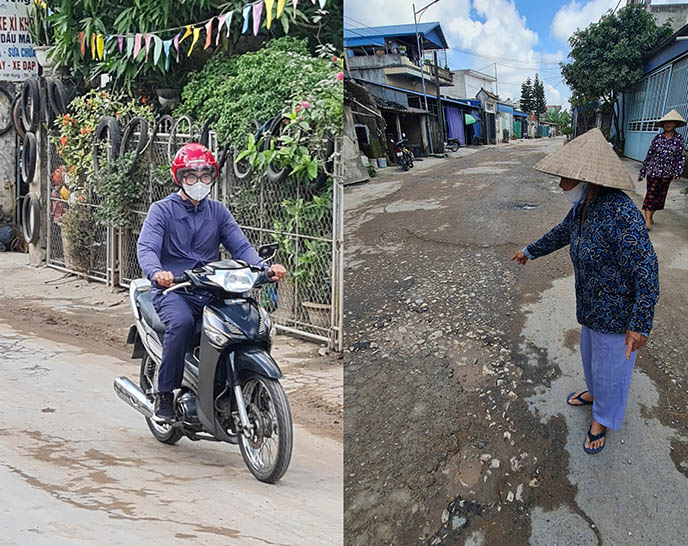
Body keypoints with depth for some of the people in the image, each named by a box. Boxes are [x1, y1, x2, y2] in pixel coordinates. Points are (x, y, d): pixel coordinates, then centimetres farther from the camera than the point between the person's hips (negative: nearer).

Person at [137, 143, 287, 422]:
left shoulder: (218, 211, 17)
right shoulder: (162, 210, 5)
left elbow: (240, 246, 6)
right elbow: (146, 247, -11)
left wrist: (264, 268, -15)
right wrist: (157, 272, -35)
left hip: (212, 291, 4)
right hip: (173, 289, -3)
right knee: (181, 322, -35)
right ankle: (164, 394, -21)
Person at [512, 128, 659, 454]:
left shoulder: (620, 214, -34)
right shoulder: (583, 206, -5)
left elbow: (645, 269, -32)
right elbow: (563, 234, 17)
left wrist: (640, 324, -29)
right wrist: (531, 251, 31)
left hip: (617, 312, -8)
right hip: (591, 303, 8)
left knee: (610, 364, 14)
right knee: (591, 352, 30)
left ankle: (603, 419, 37)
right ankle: (594, 393, 57)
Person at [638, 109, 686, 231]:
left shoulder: (679, 139, 0)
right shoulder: (658, 138, -2)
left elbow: (681, 157, 1)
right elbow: (649, 155, 4)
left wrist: (678, 173, -9)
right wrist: (642, 172, 6)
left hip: (667, 174, 2)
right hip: (653, 171, -2)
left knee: (660, 196, 10)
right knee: (651, 194, -8)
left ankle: (650, 215, 27)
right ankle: (647, 221, -11)